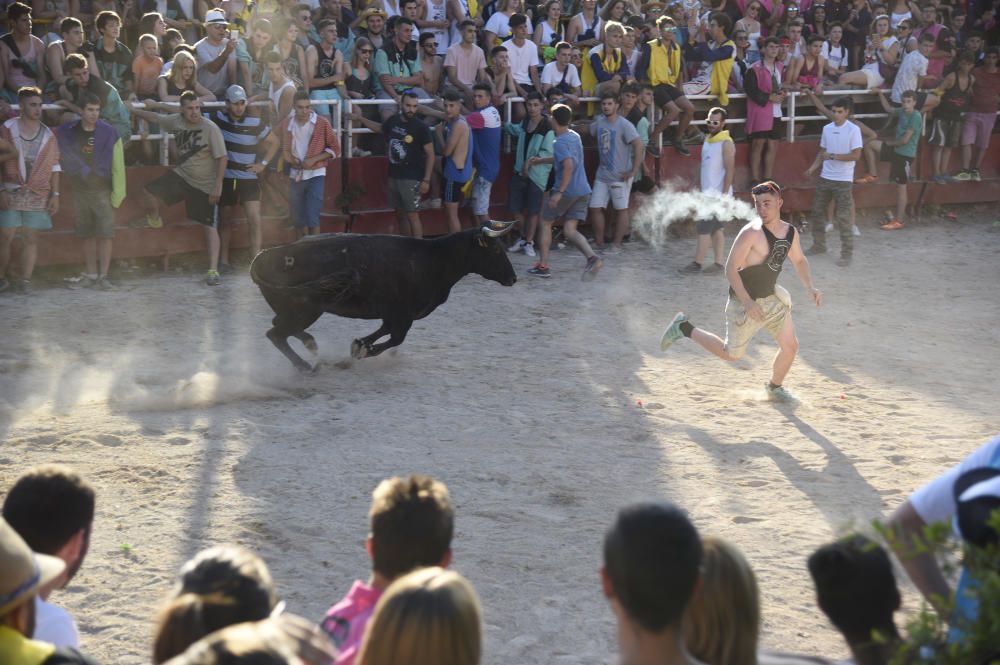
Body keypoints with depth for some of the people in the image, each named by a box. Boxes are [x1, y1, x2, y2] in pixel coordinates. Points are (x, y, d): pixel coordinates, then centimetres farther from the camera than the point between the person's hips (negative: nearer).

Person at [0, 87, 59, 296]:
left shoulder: (48, 136, 9)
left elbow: (54, 167, 11)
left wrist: (55, 195, 5)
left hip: (38, 196, 2)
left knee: (31, 238, 0)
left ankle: (25, 280, 3)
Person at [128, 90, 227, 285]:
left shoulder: (210, 129, -19)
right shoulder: (177, 121, -4)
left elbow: (222, 158, -16)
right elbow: (155, 117, 14)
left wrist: (217, 186, -19)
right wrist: (132, 110, 22)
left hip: (205, 185, -4)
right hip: (181, 175, 5)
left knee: (210, 226, -3)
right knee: (148, 193, -10)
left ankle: (213, 270, -3)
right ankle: (153, 218, 23)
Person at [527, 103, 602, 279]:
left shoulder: (560, 142, -14)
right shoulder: (575, 136, 13)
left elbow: (568, 166, -27)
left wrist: (559, 192, -26)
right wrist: (541, 160, 35)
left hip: (566, 191, -7)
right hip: (583, 191, 7)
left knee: (545, 223, 12)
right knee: (569, 231, 4)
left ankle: (543, 265, 14)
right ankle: (592, 257, -20)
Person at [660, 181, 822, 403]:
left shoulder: (790, 233, 0)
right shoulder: (751, 233, -23)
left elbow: (799, 261, 19)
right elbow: (731, 268, -22)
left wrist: (809, 287, 3)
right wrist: (747, 302, -28)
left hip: (772, 298, 7)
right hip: (745, 302, -6)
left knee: (790, 346, 7)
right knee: (731, 354, 4)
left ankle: (774, 388, 32)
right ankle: (684, 328, 20)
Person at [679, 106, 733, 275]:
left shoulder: (726, 143, -13)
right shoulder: (708, 140, 13)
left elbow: (730, 170, -17)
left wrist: (724, 195, -21)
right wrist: (702, 190, 18)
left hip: (718, 194, -9)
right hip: (708, 193, 9)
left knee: (704, 228, -8)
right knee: (716, 229, 10)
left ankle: (697, 264, -4)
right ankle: (719, 263, 12)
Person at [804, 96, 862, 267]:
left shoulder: (853, 130, -11)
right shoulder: (827, 128, 7)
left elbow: (856, 155, -15)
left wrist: (833, 156, -19)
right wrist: (813, 167, 1)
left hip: (843, 180, -6)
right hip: (825, 177, 6)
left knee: (843, 217, -7)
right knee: (817, 211, 13)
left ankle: (847, 253, 1)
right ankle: (819, 245, 30)